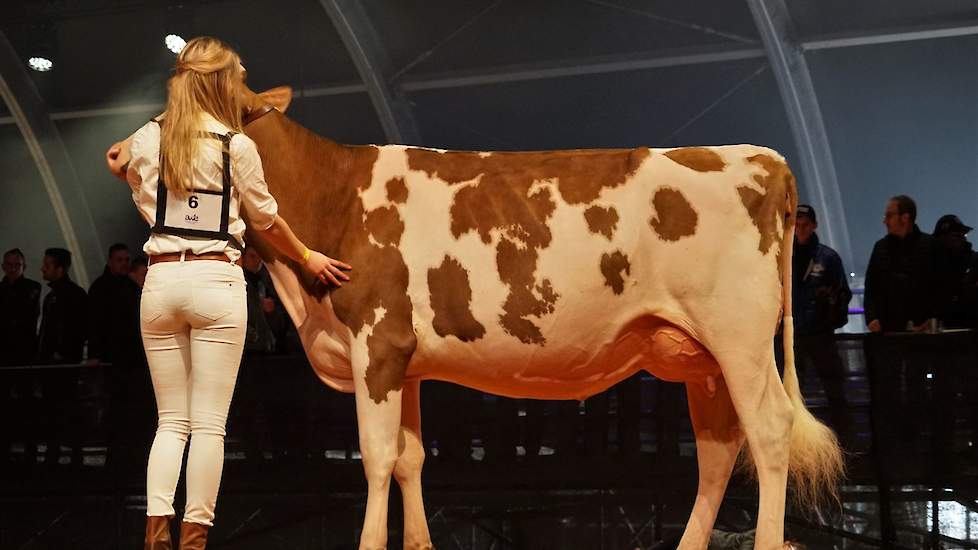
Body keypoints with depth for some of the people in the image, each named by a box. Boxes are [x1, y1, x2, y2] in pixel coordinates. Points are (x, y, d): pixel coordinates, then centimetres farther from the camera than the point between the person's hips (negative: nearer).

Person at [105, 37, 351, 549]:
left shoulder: (144, 141, 5)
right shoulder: (236, 146, -3)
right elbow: (265, 219, 9)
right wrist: (308, 258, 24)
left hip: (160, 280, 4)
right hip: (216, 281, -3)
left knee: (170, 420, 11)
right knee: (209, 424, 1)